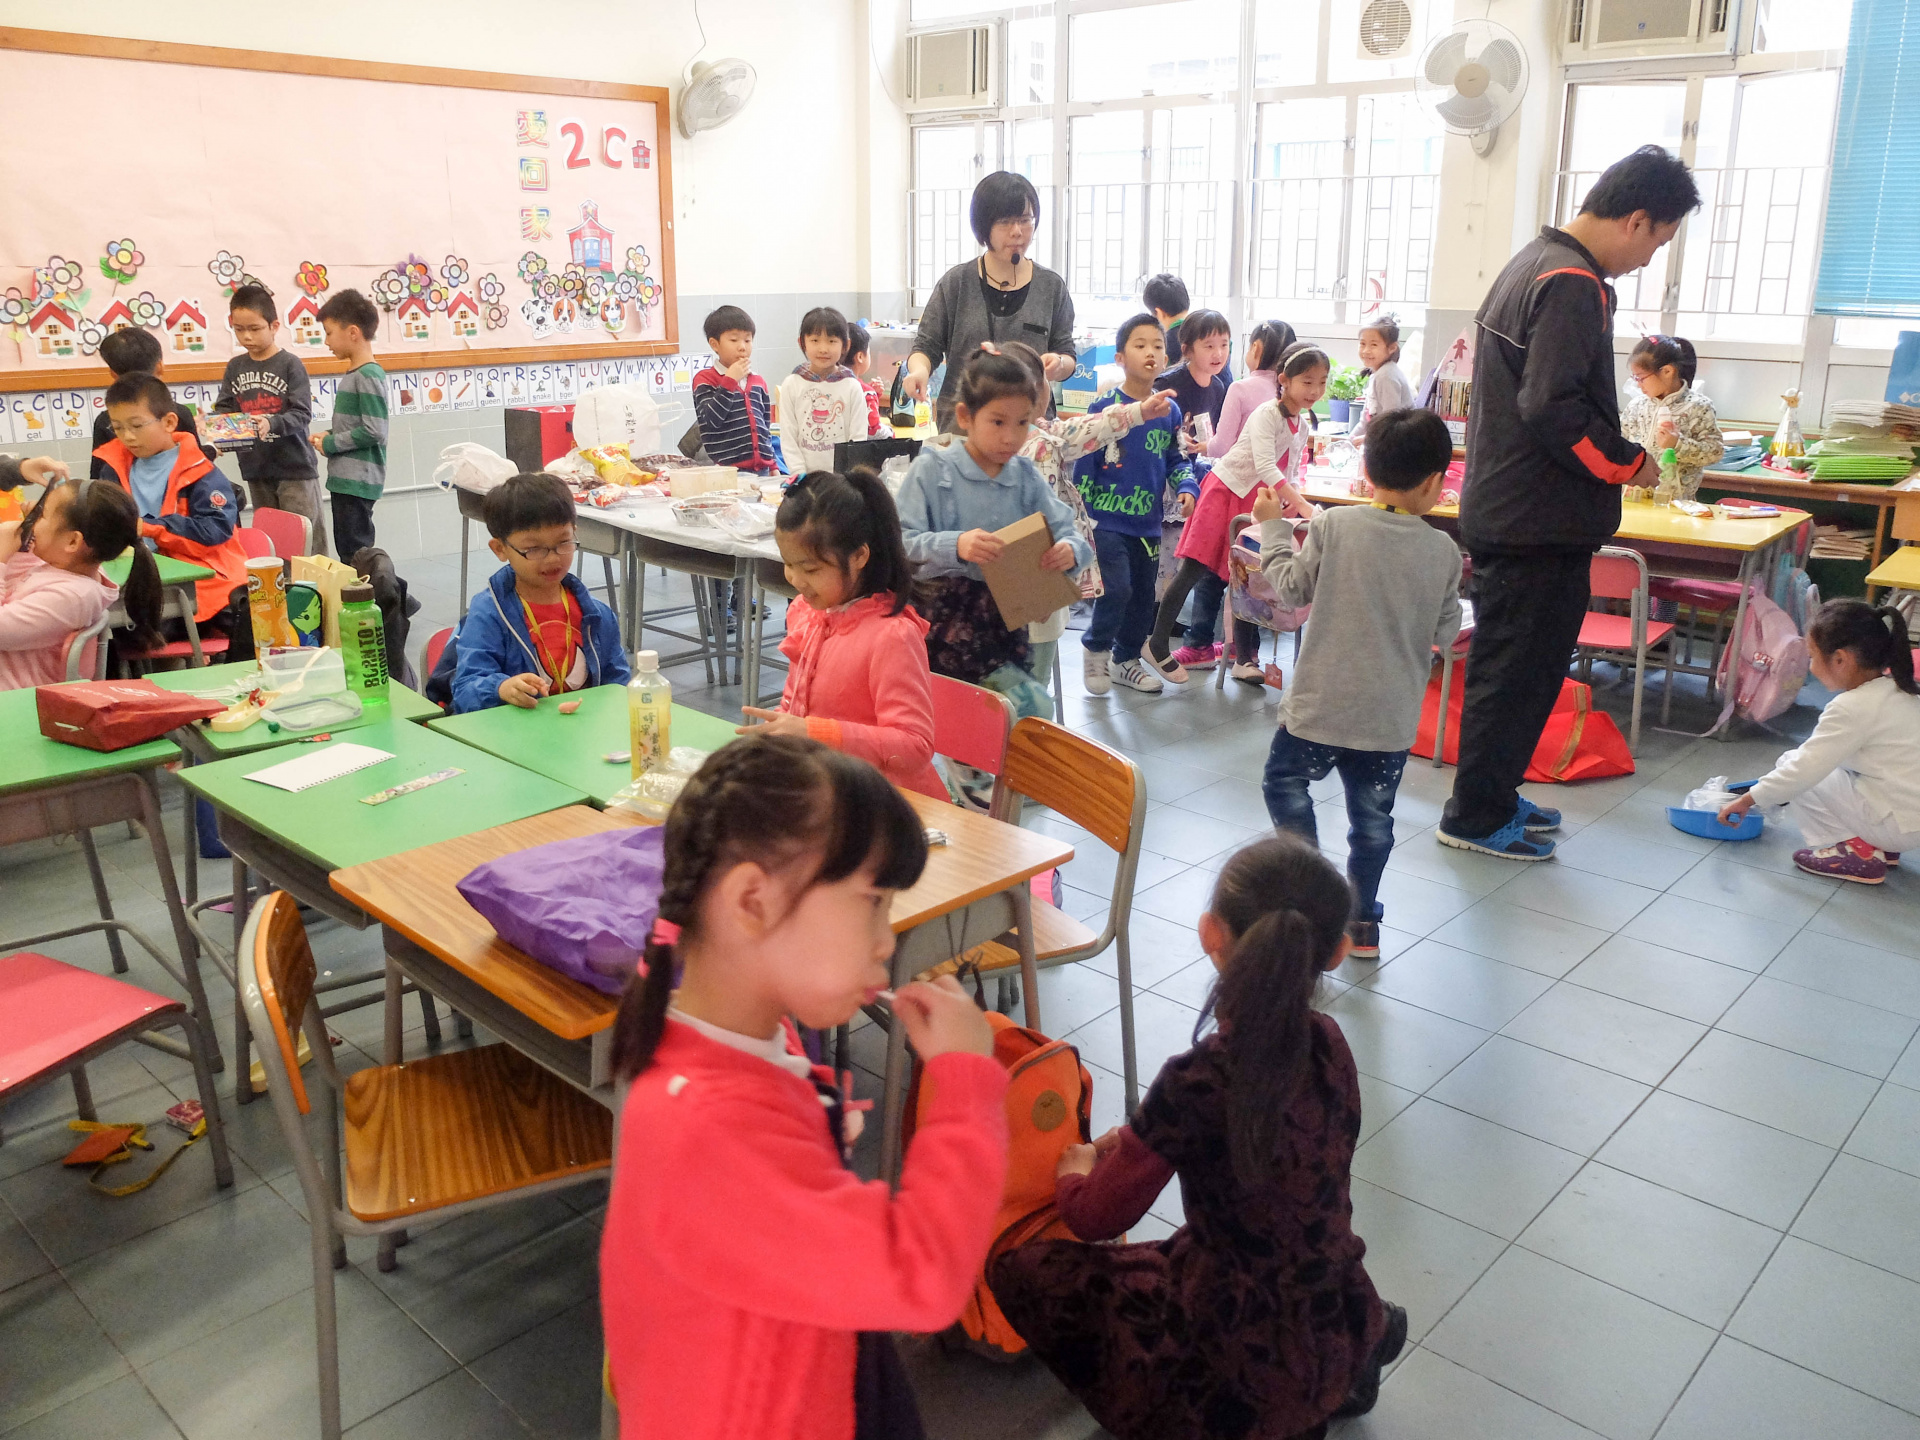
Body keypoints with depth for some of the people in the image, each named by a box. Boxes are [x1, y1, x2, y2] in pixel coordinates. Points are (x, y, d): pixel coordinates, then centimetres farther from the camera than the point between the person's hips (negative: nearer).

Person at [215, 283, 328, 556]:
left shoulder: (290, 365, -7)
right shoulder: (235, 367, 9)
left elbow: (302, 414, -15)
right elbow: (224, 408, 6)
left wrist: (271, 423, -33)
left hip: (294, 467, -5)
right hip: (256, 469, 5)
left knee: (305, 542, -5)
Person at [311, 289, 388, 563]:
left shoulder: (368, 375, -15)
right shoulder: (354, 373, 14)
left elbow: (373, 431, -22)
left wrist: (330, 444, -12)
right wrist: (329, 436, 6)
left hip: (358, 481, -10)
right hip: (344, 479, 10)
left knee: (355, 552, -8)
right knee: (347, 550, 14)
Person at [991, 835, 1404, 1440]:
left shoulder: (1198, 1083, -28)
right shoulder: (1329, 1044, -9)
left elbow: (1096, 1218, -12)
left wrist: (1076, 1169, 9)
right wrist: (1134, 1140, 8)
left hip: (1251, 1368, -7)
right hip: (1343, 1333, 7)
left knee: (1023, 1268, 4)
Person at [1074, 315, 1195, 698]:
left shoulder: (1169, 410, 5)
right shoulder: (1104, 407, -9)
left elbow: (1176, 460, 16)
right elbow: (1084, 465, -7)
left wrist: (1186, 487, -5)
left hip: (1148, 523, 5)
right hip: (1107, 520, -5)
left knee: (1143, 596, 13)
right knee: (1117, 588, -16)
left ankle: (1126, 659, 33)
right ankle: (1097, 648, 10)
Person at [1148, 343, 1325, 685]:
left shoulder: (1302, 425, 7)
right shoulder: (1266, 415, -18)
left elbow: (1291, 473, 13)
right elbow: (1265, 466, -30)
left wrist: (1292, 503, -8)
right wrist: (1303, 505, -36)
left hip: (1255, 503, 7)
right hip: (1226, 490, -7)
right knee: (1195, 569, -9)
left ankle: (1244, 656, 15)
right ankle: (1158, 645, -2)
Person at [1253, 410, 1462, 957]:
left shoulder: (1333, 525, -11)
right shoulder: (1444, 552, -3)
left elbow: (1292, 589, -2)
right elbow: (1445, 632, 3)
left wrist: (1272, 528, 12)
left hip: (1322, 703, -2)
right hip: (1392, 714, 3)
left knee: (1285, 783, 18)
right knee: (1373, 814, 16)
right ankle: (1361, 919, 24)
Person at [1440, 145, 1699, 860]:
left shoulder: (1531, 264, 15)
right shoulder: (1572, 285, -17)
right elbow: (1554, 408, -25)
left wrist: (1614, 454, 18)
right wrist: (1629, 463, -11)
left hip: (1501, 510, 10)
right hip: (1542, 524, -10)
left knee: (1508, 662, 18)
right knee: (1520, 670, -1)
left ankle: (1492, 795, 30)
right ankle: (1476, 816, 10)